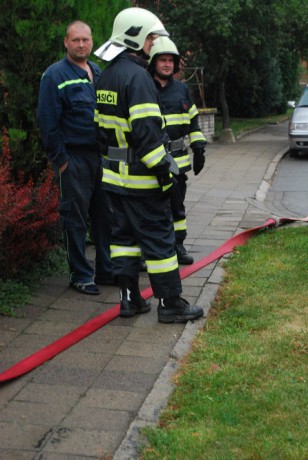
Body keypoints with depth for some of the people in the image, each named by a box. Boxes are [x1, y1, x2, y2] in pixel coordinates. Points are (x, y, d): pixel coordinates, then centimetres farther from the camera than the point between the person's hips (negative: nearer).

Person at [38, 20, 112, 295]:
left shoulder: (99, 73, 13)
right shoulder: (55, 75, -7)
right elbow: (48, 122, -11)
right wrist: (60, 159, -13)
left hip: (102, 156, 6)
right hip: (75, 159, -6)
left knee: (105, 216, 11)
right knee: (76, 219, 3)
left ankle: (107, 270, 23)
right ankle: (81, 276, 14)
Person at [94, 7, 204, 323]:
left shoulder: (106, 76, 14)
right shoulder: (136, 75, -16)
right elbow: (146, 131, -22)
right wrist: (162, 170, -18)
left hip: (114, 174, 9)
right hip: (141, 178, -9)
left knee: (123, 234, 13)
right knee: (158, 237, -2)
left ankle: (129, 299, 19)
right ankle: (170, 304, 5)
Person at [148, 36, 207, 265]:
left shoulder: (182, 89, 10)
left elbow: (193, 121, 18)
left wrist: (199, 149, 12)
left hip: (178, 160, 5)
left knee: (177, 205, 14)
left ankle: (178, 244, 27)